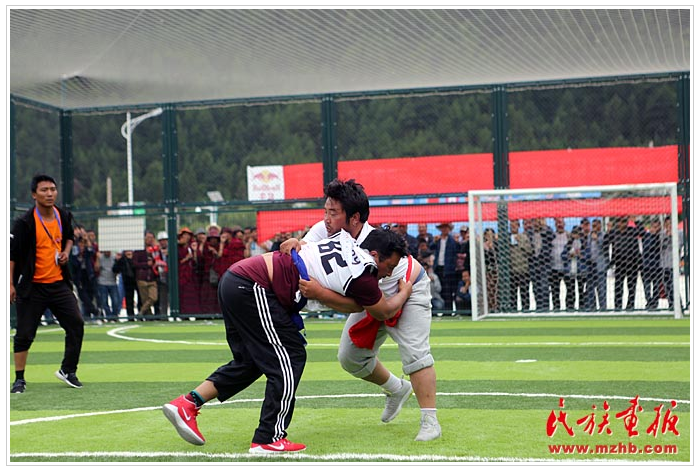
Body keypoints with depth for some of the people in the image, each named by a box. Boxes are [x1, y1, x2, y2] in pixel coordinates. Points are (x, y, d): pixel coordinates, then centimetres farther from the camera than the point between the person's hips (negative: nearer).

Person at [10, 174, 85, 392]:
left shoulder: (64, 216, 4)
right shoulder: (24, 223, -13)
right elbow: (11, 253, -11)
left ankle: (68, 371, 16)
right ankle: (19, 379, 12)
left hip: (59, 283, 5)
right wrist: (10, 284, -15)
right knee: (24, 334, -1)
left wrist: (66, 252, 4)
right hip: (32, 287, -5)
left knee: (76, 325, 0)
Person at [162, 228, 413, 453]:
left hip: (234, 278, 9)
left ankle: (187, 404, 17)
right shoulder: (362, 273, -7)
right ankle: (269, 439, 1)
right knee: (290, 359, -1)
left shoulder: (345, 239, 12)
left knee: (250, 361, 19)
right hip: (252, 288, -9)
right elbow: (385, 311, 12)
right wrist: (405, 291, 28)